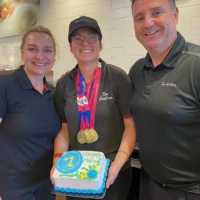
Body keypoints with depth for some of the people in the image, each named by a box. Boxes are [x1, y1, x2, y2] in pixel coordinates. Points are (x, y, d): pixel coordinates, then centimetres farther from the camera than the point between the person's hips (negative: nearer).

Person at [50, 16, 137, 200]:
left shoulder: (118, 77, -11)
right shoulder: (64, 84, 1)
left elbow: (131, 125, -10)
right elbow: (65, 128, 5)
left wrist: (119, 162, -21)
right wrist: (58, 159, -9)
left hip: (112, 172, -3)